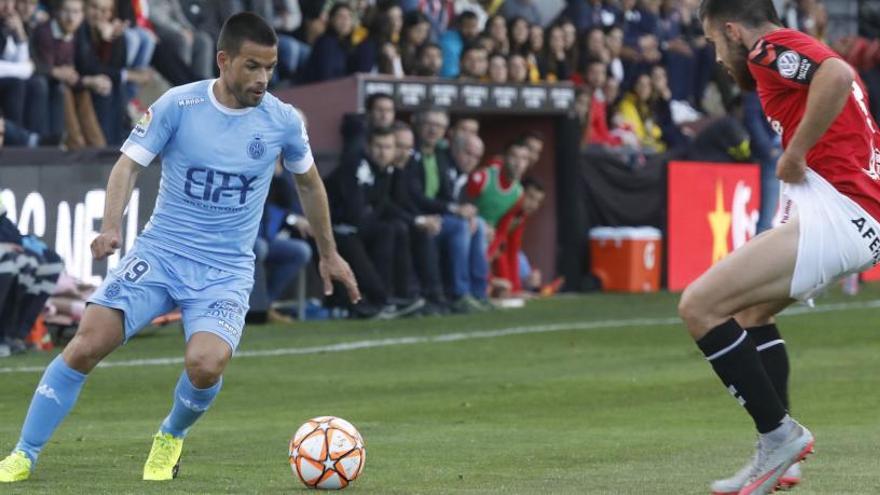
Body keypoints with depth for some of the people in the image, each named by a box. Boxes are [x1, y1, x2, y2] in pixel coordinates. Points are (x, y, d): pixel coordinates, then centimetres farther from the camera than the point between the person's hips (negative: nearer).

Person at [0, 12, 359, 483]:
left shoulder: (283, 121, -1)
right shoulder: (178, 104, -7)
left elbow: (307, 181, 16)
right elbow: (129, 163, -5)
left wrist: (328, 253, 25)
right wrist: (112, 225, -23)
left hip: (226, 271, 0)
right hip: (159, 253, 0)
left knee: (206, 365, -26)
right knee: (87, 344, -17)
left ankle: (170, 437, 9)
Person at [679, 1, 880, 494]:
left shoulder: (772, 48, -6)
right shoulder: (808, 54, 25)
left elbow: (838, 75, -26)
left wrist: (795, 153, -17)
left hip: (835, 209, -11)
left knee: (699, 306, -11)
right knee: (751, 310, 28)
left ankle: (779, 434, -8)